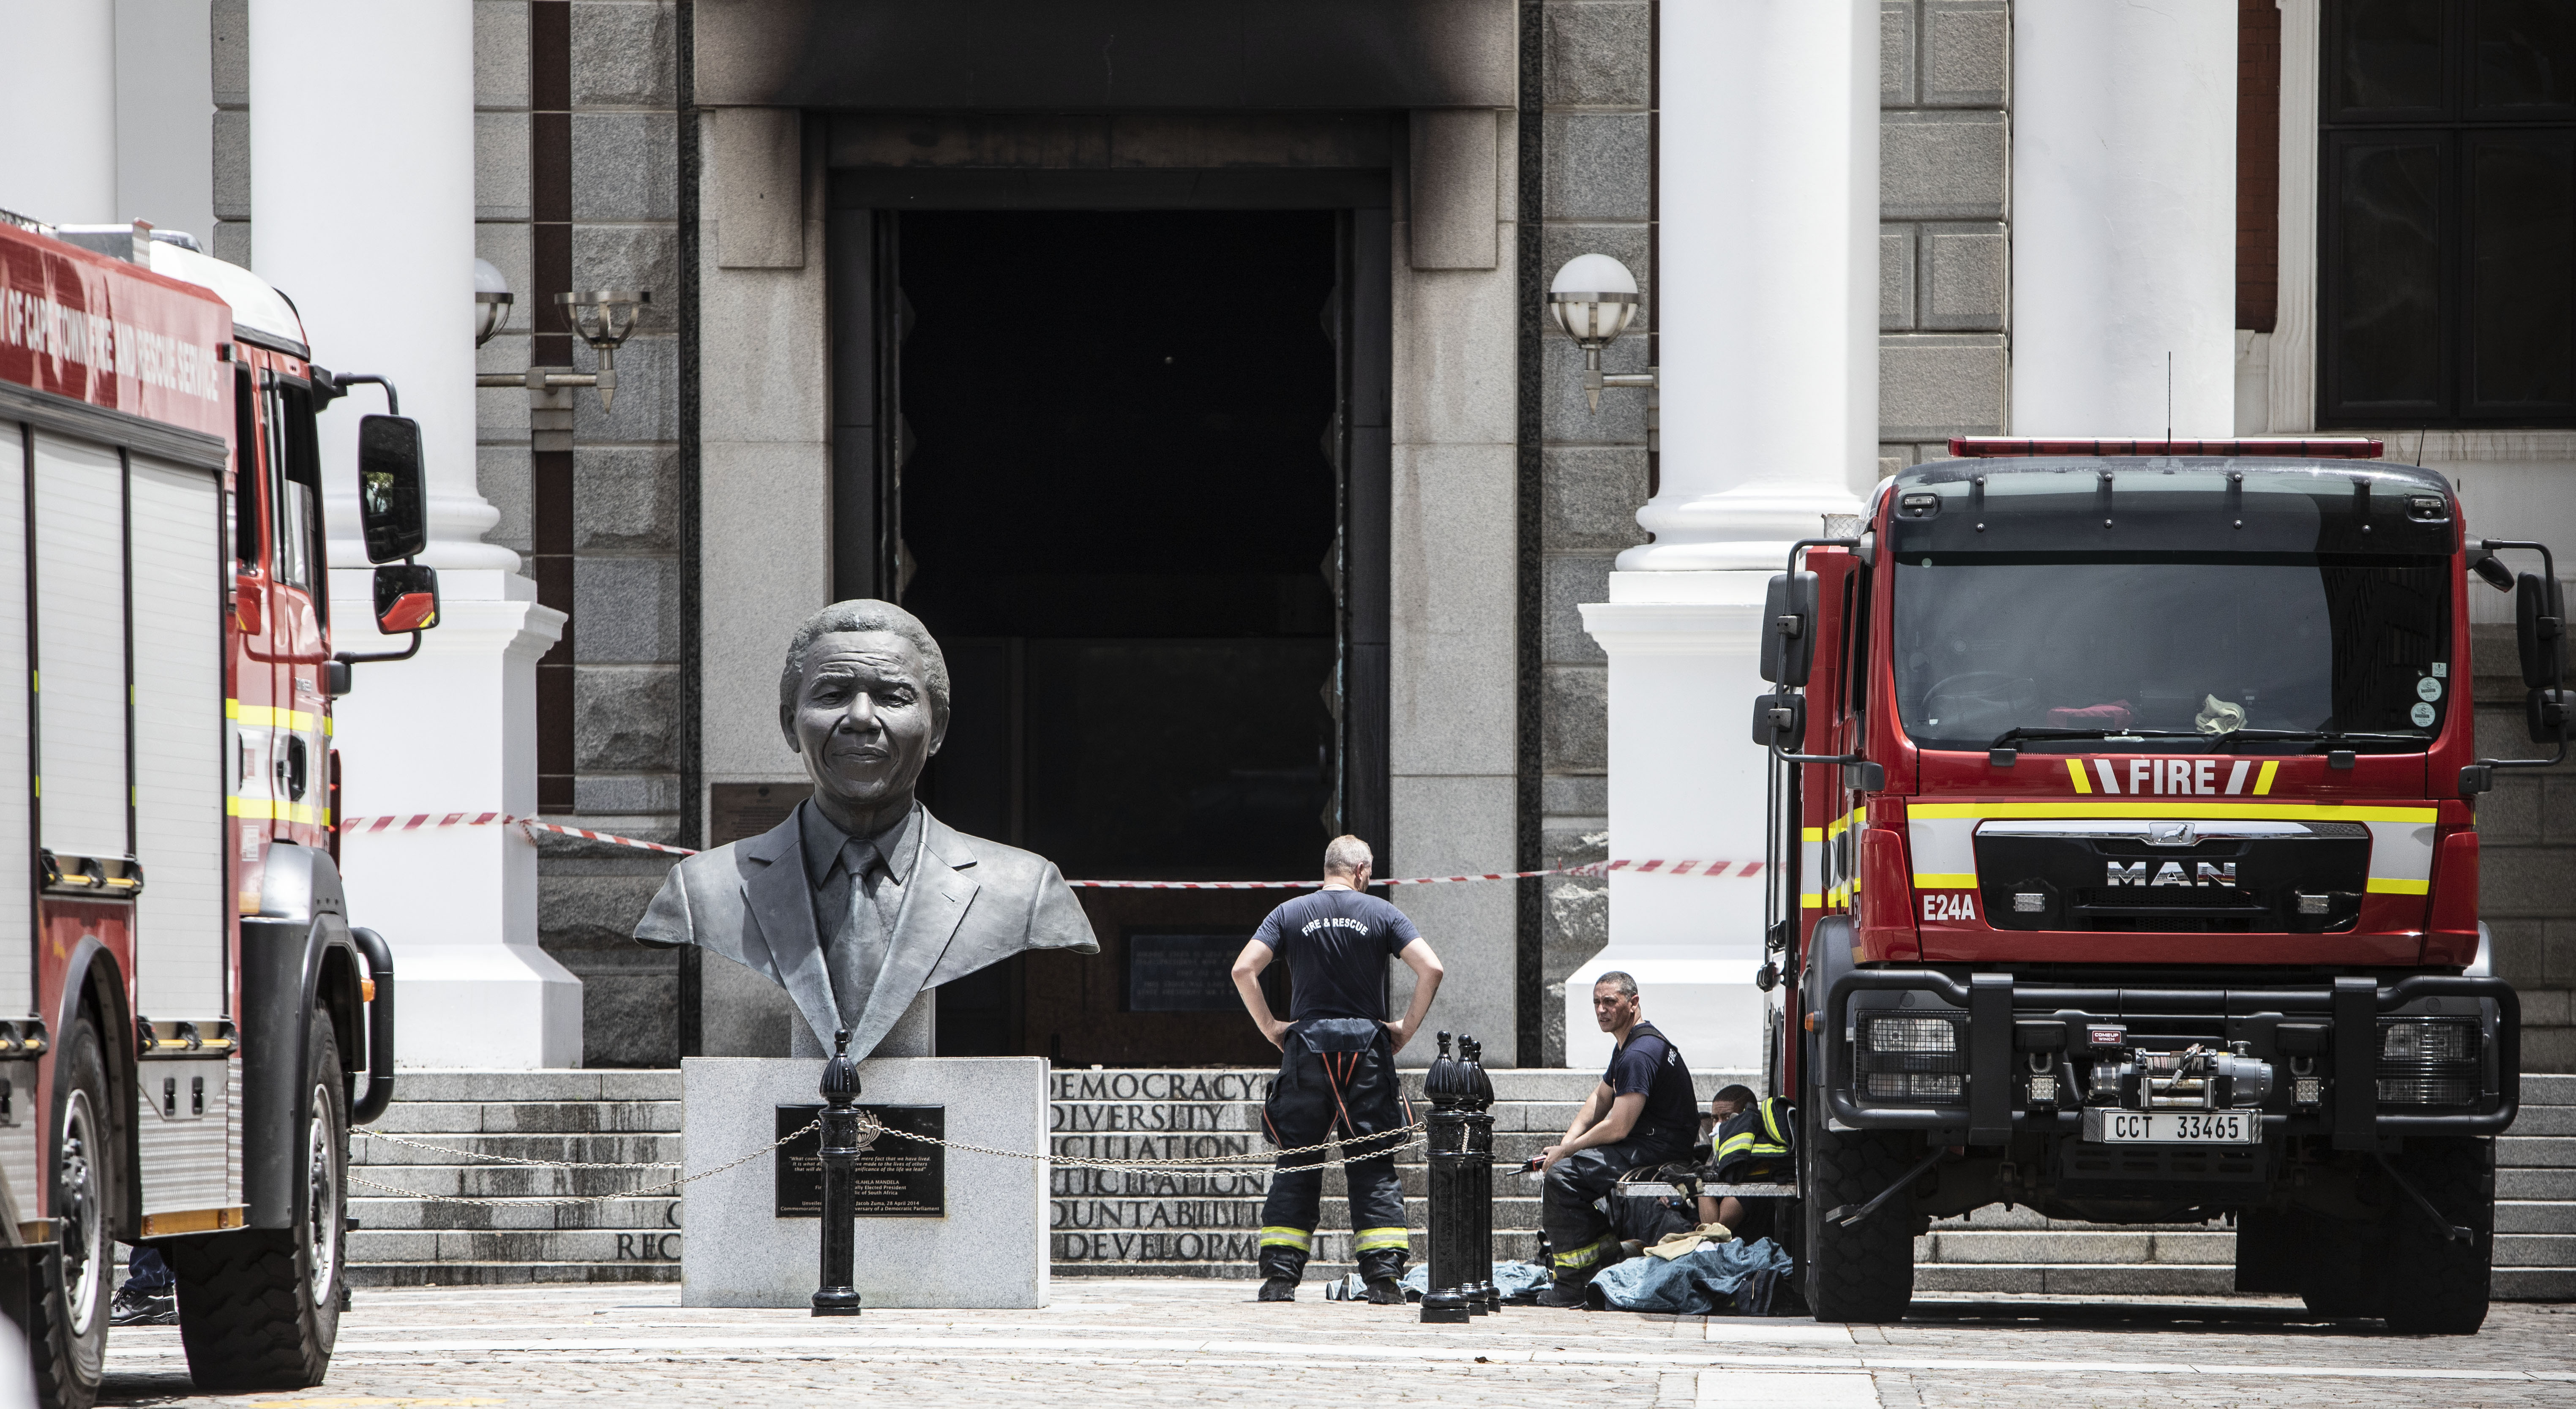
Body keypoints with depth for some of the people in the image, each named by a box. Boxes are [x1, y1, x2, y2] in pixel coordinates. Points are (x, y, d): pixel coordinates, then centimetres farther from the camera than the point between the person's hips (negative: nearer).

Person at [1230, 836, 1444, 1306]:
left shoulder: (1290, 914, 5)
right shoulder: (1380, 914, 2)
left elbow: (1244, 970, -5)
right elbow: (1431, 969, -7)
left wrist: (1270, 1027, 3)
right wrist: (1407, 1029, 2)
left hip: (1307, 1045, 1)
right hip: (1367, 1046, -1)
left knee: (1296, 1165, 5)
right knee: (1374, 1166, 3)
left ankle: (1280, 1276, 0)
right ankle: (1384, 1276, -4)